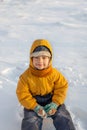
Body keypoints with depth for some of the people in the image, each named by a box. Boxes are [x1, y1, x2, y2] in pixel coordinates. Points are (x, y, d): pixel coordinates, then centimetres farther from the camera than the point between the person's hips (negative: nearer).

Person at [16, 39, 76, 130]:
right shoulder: (26, 76, -18)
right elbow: (22, 94, -15)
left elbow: (62, 88, -6)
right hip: (33, 103, -1)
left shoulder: (55, 74, -14)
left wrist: (55, 103, -18)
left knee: (63, 117, -9)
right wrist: (35, 107, -24)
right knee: (31, 121, -18)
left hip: (51, 101, 1)